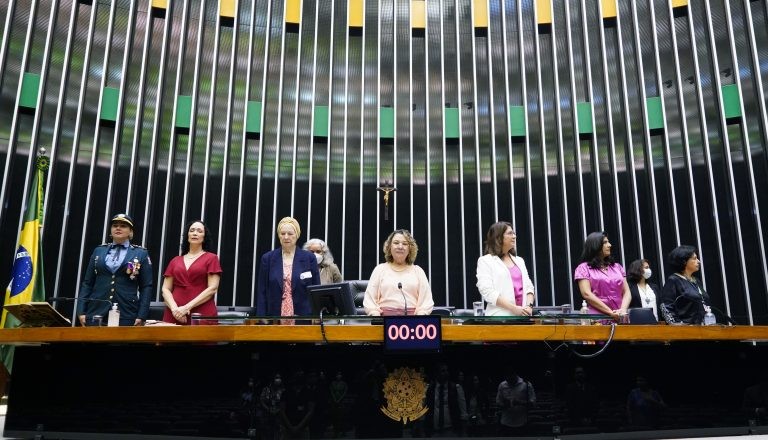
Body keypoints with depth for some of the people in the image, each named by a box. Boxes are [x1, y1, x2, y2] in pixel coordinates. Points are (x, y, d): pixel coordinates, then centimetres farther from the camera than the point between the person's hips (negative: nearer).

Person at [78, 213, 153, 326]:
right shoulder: (98, 251, 14)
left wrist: (141, 316, -7)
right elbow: (87, 283, 12)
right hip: (96, 312, 2)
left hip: (126, 314, -2)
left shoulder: (141, 254, 6)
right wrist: (81, 311, 2)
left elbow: (146, 287, 1)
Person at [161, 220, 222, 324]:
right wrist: (174, 308, -8)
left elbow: (212, 289, -4)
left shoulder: (211, 258, 6)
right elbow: (166, 289, 11)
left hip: (202, 315, -3)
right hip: (174, 315, 3)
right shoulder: (175, 261, 17)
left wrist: (187, 307, -11)